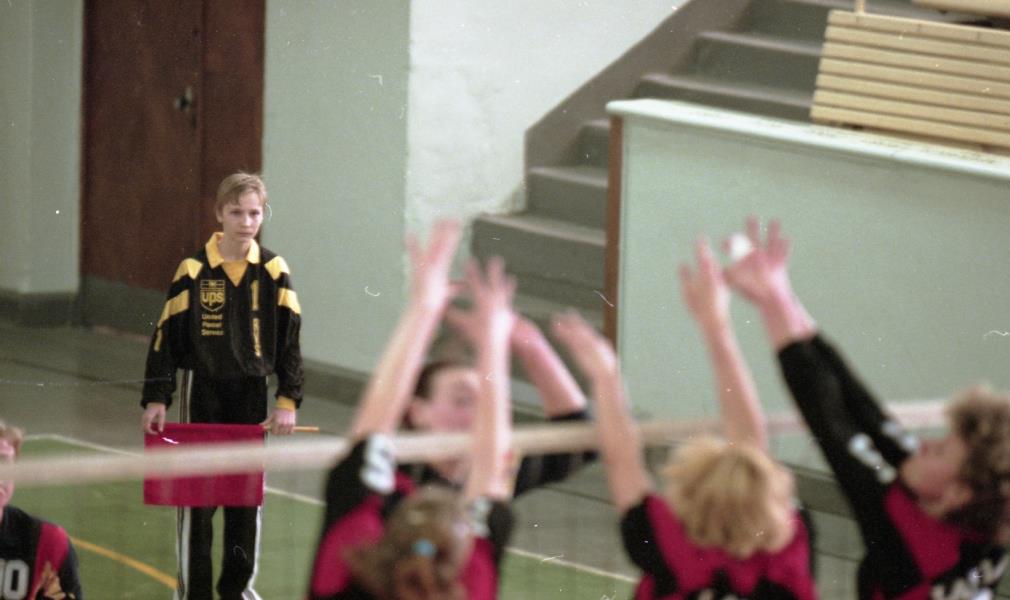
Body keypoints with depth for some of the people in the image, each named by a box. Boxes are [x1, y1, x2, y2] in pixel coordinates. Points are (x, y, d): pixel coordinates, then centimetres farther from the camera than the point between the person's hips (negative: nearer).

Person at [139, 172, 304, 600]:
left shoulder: (274, 272, -2)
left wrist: (288, 401, -3)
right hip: (205, 392, -2)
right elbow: (166, 337, -4)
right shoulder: (193, 271, -8)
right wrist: (156, 399, -9)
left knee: (247, 498, 11)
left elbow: (290, 341, 3)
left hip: (252, 394, 2)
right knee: (197, 499, -2)